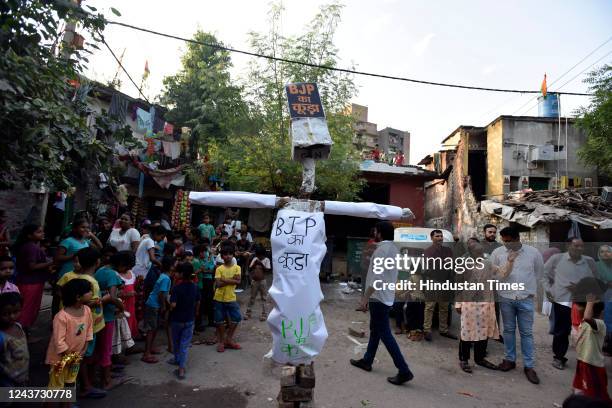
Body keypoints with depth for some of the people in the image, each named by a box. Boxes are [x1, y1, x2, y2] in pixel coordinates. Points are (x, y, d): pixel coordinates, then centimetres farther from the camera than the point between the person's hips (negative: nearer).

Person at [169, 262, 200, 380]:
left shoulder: (176, 288, -20)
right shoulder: (195, 287, -5)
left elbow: (173, 305, -25)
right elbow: (198, 303, 4)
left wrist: (170, 310, -2)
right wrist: (195, 314, 20)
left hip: (177, 319, -2)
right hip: (190, 319, 3)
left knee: (176, 341, 21)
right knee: (185, 344, 6)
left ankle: (177, 359, 42)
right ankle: (181, 369, 1)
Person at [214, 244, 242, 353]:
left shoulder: (237, 267, 0)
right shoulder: (219, 268, -5)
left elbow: (238, 281, -12)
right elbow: (218, 284, -16)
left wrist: (224, 279, -16)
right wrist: (231, 280, -18)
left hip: (231, 298, 2)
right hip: (219, 298, -2)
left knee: (236, 318, 4)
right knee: (220, 321, 6)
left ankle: (228, 339, 22)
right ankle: (221, 341, 24)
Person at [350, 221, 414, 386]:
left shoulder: (382, 249, -18)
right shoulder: (393, 249, 12)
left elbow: (376, 278, -25)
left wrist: (365, 298, -22)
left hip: (378, 298, -10)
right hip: (387, 296, 10)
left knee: (385, 334, -5)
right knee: (375, 329, 18)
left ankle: (404, 371, -2)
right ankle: (367, 361, 30)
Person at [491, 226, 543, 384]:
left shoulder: (533, 252, -6)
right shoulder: (498, 252, -7)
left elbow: (538, 272, 9)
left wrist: (528, 287, 11)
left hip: (526, 299, -1)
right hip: (506, 298, 1)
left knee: (526, 333, 7)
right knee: (508, 330, 13)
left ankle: (529, 366, 17)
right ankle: (510, 359, 27)